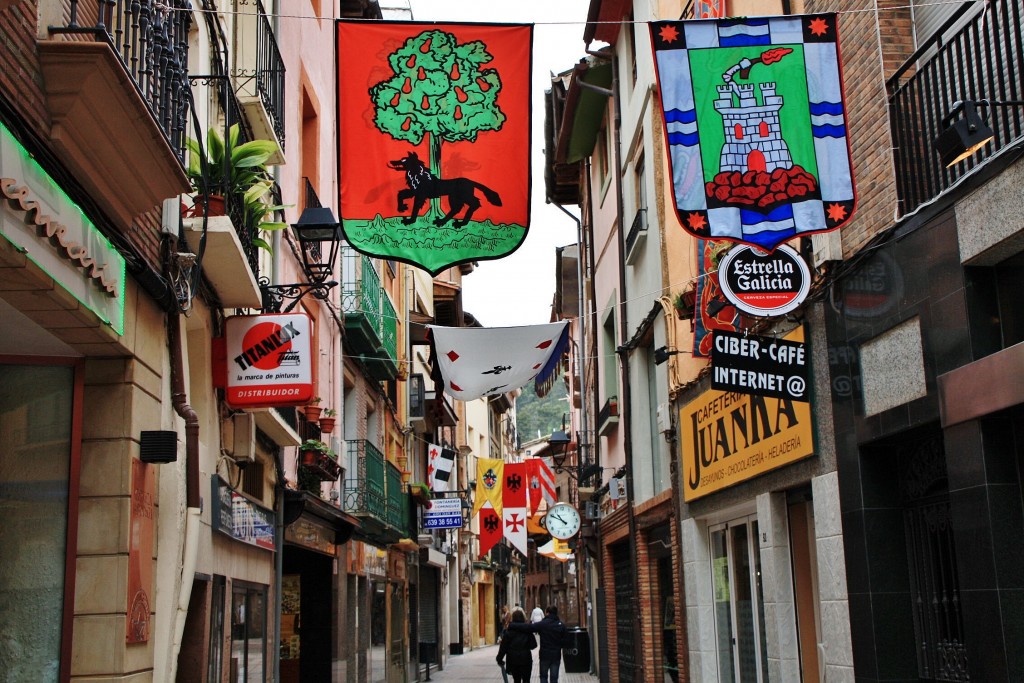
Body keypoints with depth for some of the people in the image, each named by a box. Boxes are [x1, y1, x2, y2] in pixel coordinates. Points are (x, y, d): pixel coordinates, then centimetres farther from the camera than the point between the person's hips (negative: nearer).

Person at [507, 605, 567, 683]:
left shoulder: (543, 624, -12)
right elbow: (564, 640, -1)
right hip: (556, 655, 2)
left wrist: (511, 625, -15)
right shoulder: (561, 625, 0)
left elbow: (527, 627, -18)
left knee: (543, 676, 15)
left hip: (545, 655, -2)